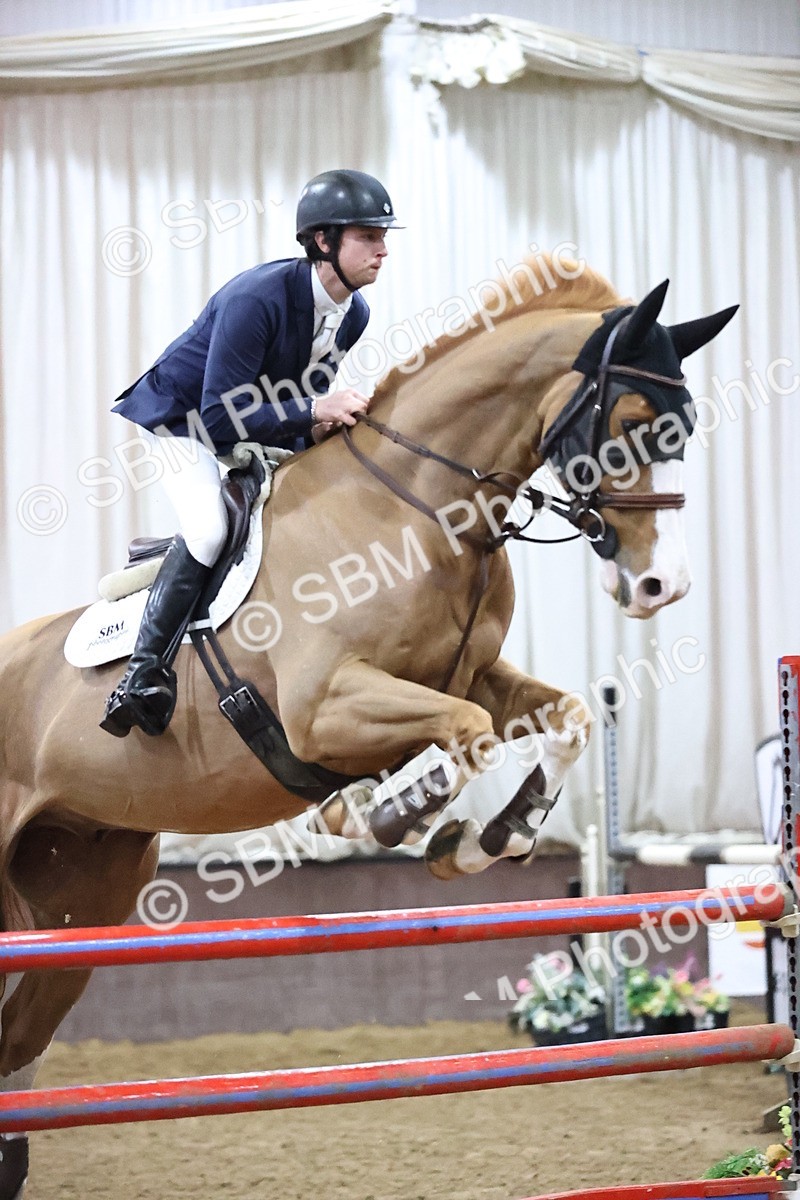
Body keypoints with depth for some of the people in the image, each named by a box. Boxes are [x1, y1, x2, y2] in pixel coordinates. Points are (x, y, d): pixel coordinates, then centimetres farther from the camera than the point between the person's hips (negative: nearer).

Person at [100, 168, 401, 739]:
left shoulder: (355, 313, -9)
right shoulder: (256, 298, -33)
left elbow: (320, 395, 7)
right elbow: (221, 417, -34)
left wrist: (324, 425, -16)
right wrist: (314, 412, -39)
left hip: (260, 427, 9)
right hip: (183, 417, -8)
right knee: (209, 529, -27)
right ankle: (146, 675, -21)